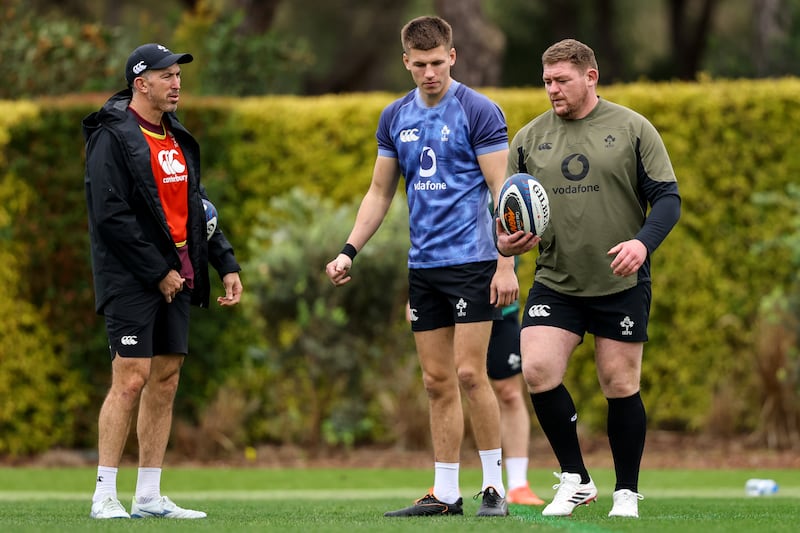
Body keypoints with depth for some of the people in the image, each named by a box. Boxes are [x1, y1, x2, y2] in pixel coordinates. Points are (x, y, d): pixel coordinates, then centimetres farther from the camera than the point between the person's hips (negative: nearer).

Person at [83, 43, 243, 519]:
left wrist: (227, 264, 11)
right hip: (133, 278, -8)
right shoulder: (114, 136, -10)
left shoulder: (177, 137, 16)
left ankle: (149, 497, 11)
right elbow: (111, 215, -16)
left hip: (177, 274, 8)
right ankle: (105, 496, -7)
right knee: (131, 379, -11)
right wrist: (158, 271, -15)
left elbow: (197, 207, 21)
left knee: (166, 378, 7)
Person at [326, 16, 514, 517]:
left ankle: (495, 485, -1)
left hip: (471, 260, -6)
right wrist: (349, 251, 10)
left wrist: (506, 264, -15)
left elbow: (502, 190, -9)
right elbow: (380, 193, 19)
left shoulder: (479, 111, -7)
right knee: (437, 382, 6)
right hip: (423, 265, 6)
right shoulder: (396, 117, 11)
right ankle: (446, 494, 9)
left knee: (469, 372, -10)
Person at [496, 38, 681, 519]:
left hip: (621, 283, -2)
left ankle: (627, 493, 18)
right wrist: (505, 240, -10)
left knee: (620, 385, 2)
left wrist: (643, 242, -22)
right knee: (537, 371, -15)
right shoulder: (530, 138, 6)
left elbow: (668, 197, -4)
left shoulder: (631, 129, -2)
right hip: (555, 283, 2)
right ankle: (575, 479, 2)